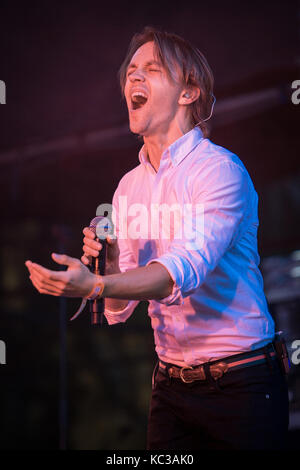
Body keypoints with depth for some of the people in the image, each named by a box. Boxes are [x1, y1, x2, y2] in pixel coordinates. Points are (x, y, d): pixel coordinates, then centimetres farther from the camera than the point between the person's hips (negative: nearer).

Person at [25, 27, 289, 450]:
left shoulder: (220, 169, -12)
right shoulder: (129, 186, 7)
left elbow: (186, 267, -27)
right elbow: (120, 311, 6)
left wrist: (94, 285, -39)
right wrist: (108, 263, -15)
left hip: (240, 383, -5)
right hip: (171, 384, 6)